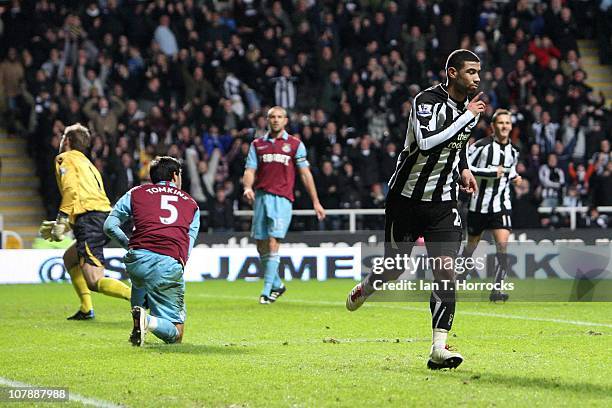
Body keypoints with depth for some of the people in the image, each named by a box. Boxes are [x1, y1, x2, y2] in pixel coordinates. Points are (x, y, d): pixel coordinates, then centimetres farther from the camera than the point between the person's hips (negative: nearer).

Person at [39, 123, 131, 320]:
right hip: (105, 216, 9)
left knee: (95, 282, -14)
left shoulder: (65, 158, 6)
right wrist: (66, 224, 33)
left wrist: (61, 220, -12)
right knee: (70, 258, 28)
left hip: (90, 220, -9)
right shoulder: (88, 164, 31)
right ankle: (86, 308, 17)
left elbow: (71, 189, -11)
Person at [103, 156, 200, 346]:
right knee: (175, 334, 5)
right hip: (171, 266, -2)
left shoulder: (136, 193, 20)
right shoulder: (191, 204, 24)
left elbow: (109, 226, 19)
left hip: (137, 260, 2)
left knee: (139, 280, 43)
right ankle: (148, 321, -26)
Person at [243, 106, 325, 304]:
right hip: (261, 197, 4)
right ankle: (277, 284, 24)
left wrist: (315, 202, 4)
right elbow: (250, 170, 8)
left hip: (282, 198, -3)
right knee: (261, 245, 5)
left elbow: (305, 173, 6)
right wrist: (247, 187, -14)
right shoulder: (257, 144, 13)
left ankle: (267, 290, -11)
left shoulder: (295, 144, 6)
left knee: (273, 243, -13)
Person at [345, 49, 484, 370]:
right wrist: (467, 116, -32)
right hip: (407, 198, -4)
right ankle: (364, 289, 46)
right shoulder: (427, 101, -18)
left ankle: (439, 349, -13)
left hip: (443, 203, 4)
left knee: (445, 270, -11)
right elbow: (426, 142, -36)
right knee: (394, 268, 10)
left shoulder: (469, 106, 4)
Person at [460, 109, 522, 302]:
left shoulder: (513, 151, 8)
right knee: (471, 246, 11)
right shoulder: (482, 146, -10)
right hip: (479, 204, -3)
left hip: (501, 204, 3)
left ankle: (497, 289, -16)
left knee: (502, 245, -16)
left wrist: (514, 178, 3)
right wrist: (491, 173, -19)